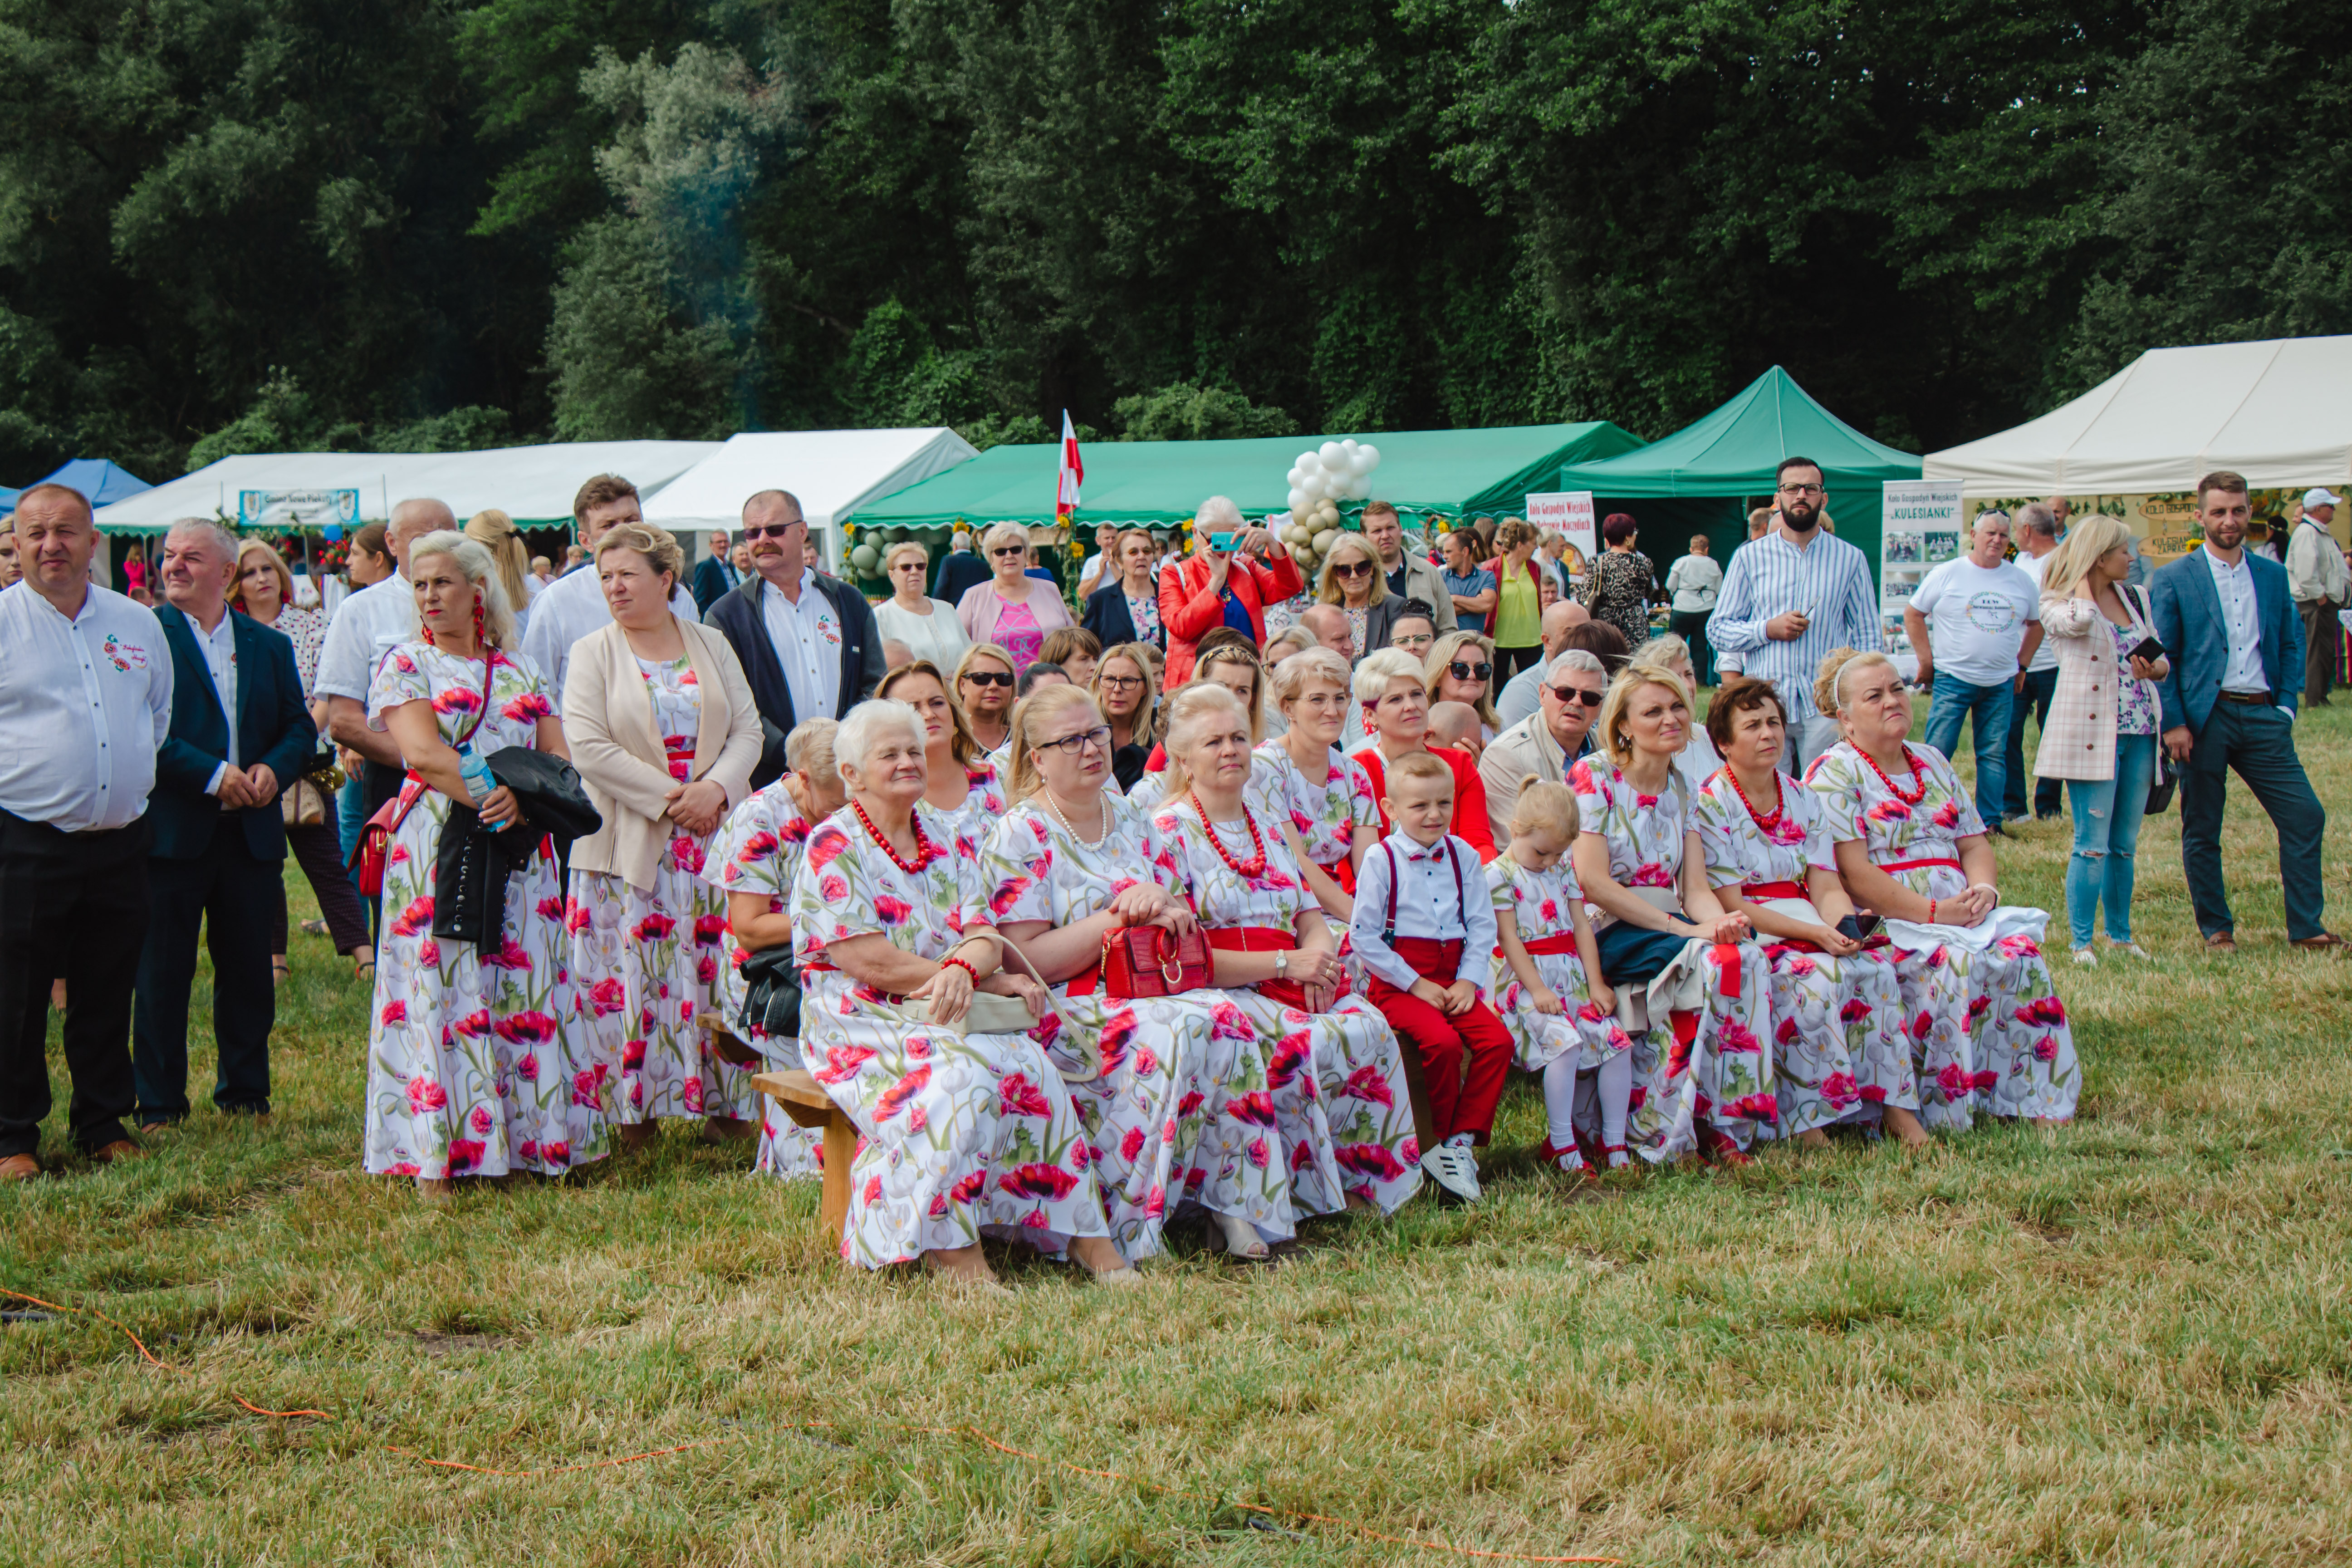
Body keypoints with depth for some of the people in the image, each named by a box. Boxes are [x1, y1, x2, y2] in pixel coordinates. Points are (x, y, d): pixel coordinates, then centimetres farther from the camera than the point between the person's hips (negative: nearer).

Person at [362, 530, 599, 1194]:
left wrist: (524, 796, -15)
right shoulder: (404, 666, 6)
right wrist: (499, 793, -18)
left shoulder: (522, 673, 15)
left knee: (526, 987, 1)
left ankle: (533, 1139, 6)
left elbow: (560, 760, 6)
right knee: (441, 994, -6)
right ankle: (434, 1161, -5)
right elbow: (422, 753, -10)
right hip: (439, 852, -3)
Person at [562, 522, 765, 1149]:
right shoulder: (592, 654, 2)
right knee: (632, 973, -3)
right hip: (630, 846, -2)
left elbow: (748, 732, 6)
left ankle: (728, 1104, 9)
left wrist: (715, 789, -13)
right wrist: (668, 798, -14)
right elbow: (589, 749, -9)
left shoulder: (712, 646, 10)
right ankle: (634, 1111, 3)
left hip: (713, 834, 2)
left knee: (718, 966, 2)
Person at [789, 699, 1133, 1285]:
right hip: (862, 1026, -5)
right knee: (966, 1071, -33)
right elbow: (868, 961, -14)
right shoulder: (832, 847, -3)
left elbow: (986, 938, 4)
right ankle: (949, 1245, -30)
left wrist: (964, 968, -23)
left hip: (949, 1017, 5)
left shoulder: (949, 844, 16)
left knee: (1028, 1063, -24)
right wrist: (989, 981, -14)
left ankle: (1084, 1235, -24)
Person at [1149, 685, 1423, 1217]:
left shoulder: (1267, 827, 20)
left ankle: (1368, 1179, -11)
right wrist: (1285, 962, -16)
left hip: (1293, 987, 7)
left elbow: (1312, 919, 20)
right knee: (1311, 1043, -32)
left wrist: (1319, 954, -6)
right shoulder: (1169, 831, -3)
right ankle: (1308, 1192, -17)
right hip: (1219, 994, -6)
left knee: (1369, 1027, -22)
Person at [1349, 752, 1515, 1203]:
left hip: (1453, 981, 5)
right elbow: (1363, 935, -8)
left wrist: (1468, 981, -5)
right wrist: (1415, 984, -11)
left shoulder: (1463, 857, 11)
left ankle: (1460, 1142, -11)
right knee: (1443, 1042, -29)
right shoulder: (1381, 860, -4)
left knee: (1497, 1039, -18)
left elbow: (1482, 926, 11)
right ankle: (1444, 1140, -9)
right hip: (1398, 983, -5)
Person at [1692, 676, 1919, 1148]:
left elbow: (1827, 886, 8)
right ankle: (1807, 1123, -27)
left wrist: (1845, 928, -16)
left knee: (1876, 967, -22)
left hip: (1812, 932, 6)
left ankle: (1895, 1106, -20)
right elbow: (1730, 904, -12)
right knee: (1818, 976, -32)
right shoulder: (1710, 807, -5)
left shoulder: (1803, 800, 13)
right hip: (1748, 938, -5)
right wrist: (1813, 933, -20)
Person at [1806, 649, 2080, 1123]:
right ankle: (1942, 1115, -29)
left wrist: (1984, 889, -6)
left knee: (2021, 957, -23)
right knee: (1956, 964, -34)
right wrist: (1934, 913, -19)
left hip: (1962, 914, 6)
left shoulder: (1932, 763, 22)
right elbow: (1854, 875, -12)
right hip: (1884, 923, -6)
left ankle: (2035, 1101, -21)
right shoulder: (1834, 774, -1)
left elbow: (1975, 844, 19)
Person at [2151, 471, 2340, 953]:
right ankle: (2217, 930, 16)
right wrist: (2173, 723, -10)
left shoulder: (2272, 576, 12)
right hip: (2204, 717, -3)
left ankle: (2306, 928, 6)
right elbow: (2161, 657, -2)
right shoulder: (2173, 580, -1)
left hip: (2262, 715, 3)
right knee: (2201, 830, 3)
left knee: (2305, 815, -3)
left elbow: (2291, 644, 17)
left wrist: (2286, 705, 5)